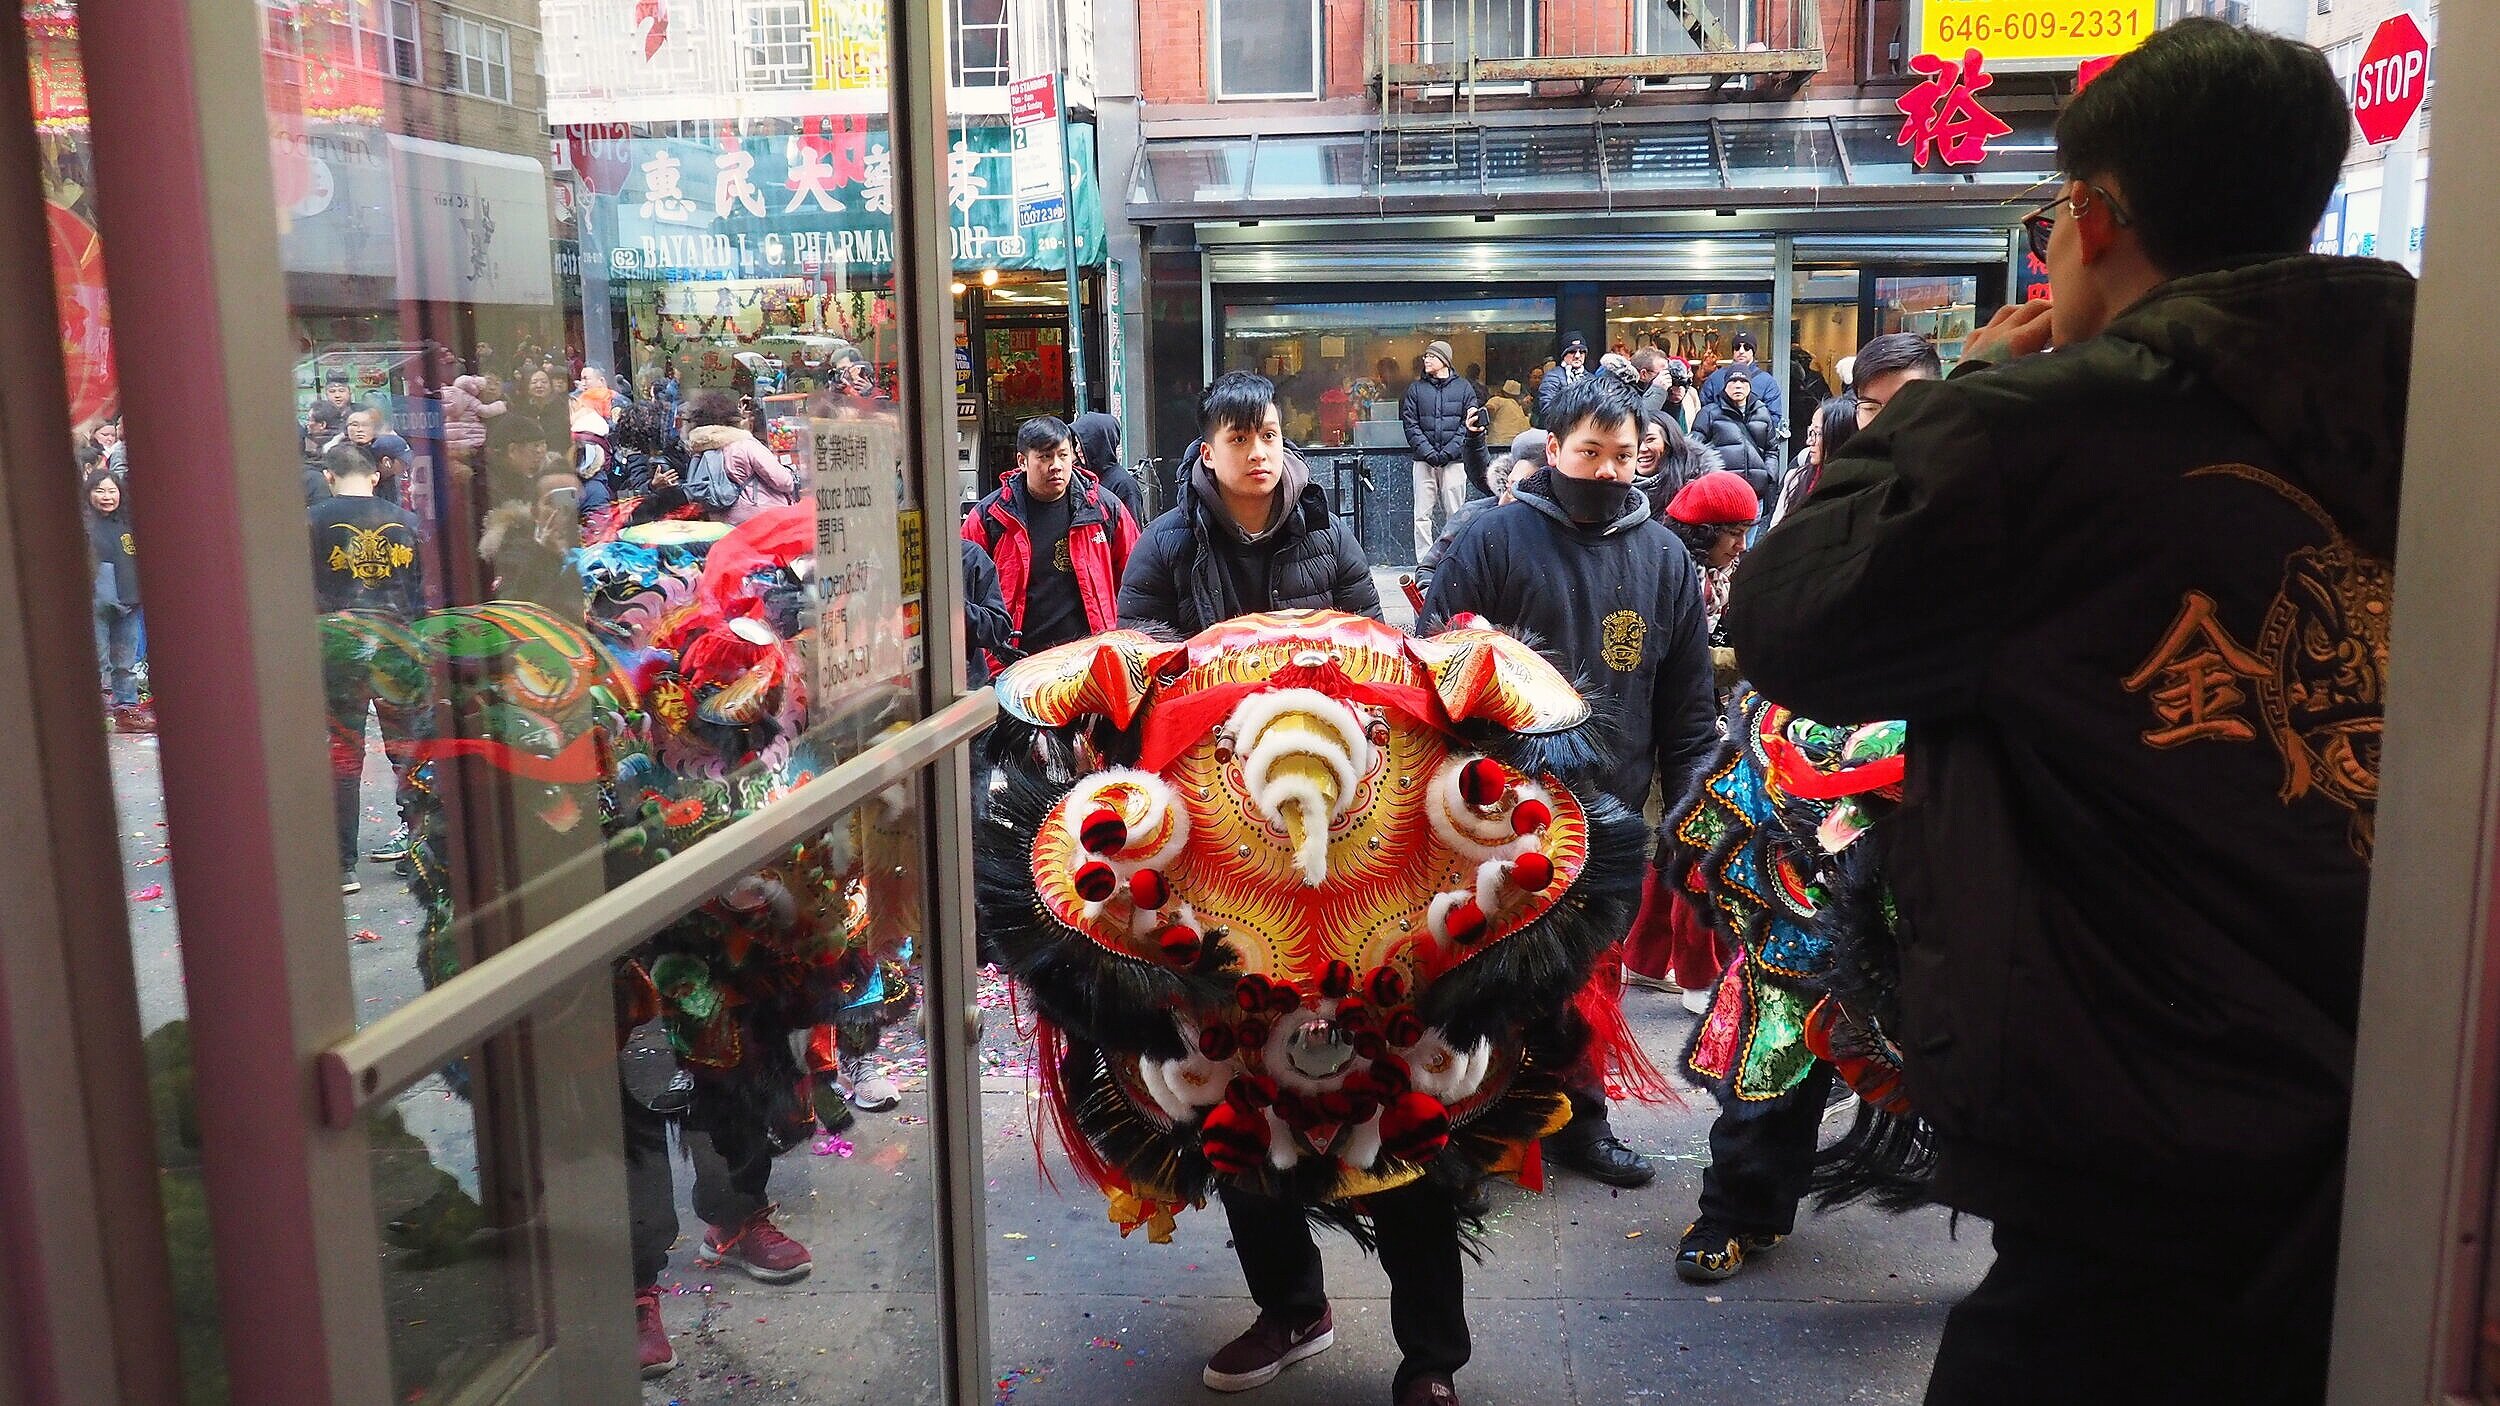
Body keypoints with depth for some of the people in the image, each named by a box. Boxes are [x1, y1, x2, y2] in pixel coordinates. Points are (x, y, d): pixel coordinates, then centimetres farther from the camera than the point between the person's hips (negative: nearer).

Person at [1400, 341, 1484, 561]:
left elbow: (1469, 424, 0)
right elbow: (1410, 424, 2)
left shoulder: (1463, 387, 5)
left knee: (1455, 514, 1)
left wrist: (1448, 452, -11)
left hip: (1454, 460, -1)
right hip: (1424, 461, 1)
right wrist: (1428, 452, -10)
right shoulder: (1416, 388, 9)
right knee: (1422, 515, -2)